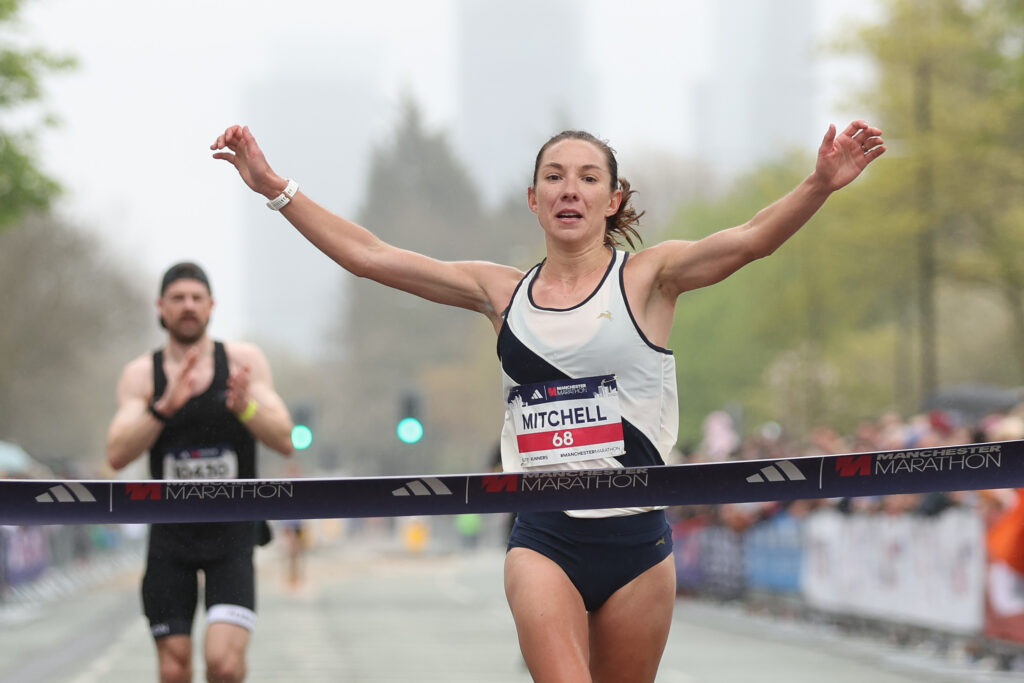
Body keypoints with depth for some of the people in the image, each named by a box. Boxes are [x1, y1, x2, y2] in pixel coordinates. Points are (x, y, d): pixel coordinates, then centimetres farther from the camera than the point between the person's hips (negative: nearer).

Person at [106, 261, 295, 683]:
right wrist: (166, 406, -27)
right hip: (171, 534, 1)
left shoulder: (245, 361, 0)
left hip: (232, 534, -1)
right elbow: (117, 456, -12)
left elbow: (285, 442, -6)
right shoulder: (140, 375, 0)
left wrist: (245, 407, -26)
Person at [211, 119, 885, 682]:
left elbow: (749, 240, -14)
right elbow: (368, 255, 10)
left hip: (636, 536, -1)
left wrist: (820, 184, -32)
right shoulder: (502, 291, 9)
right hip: (543, 540, 1)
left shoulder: (647, 277, 2)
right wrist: (274, 186, 6)